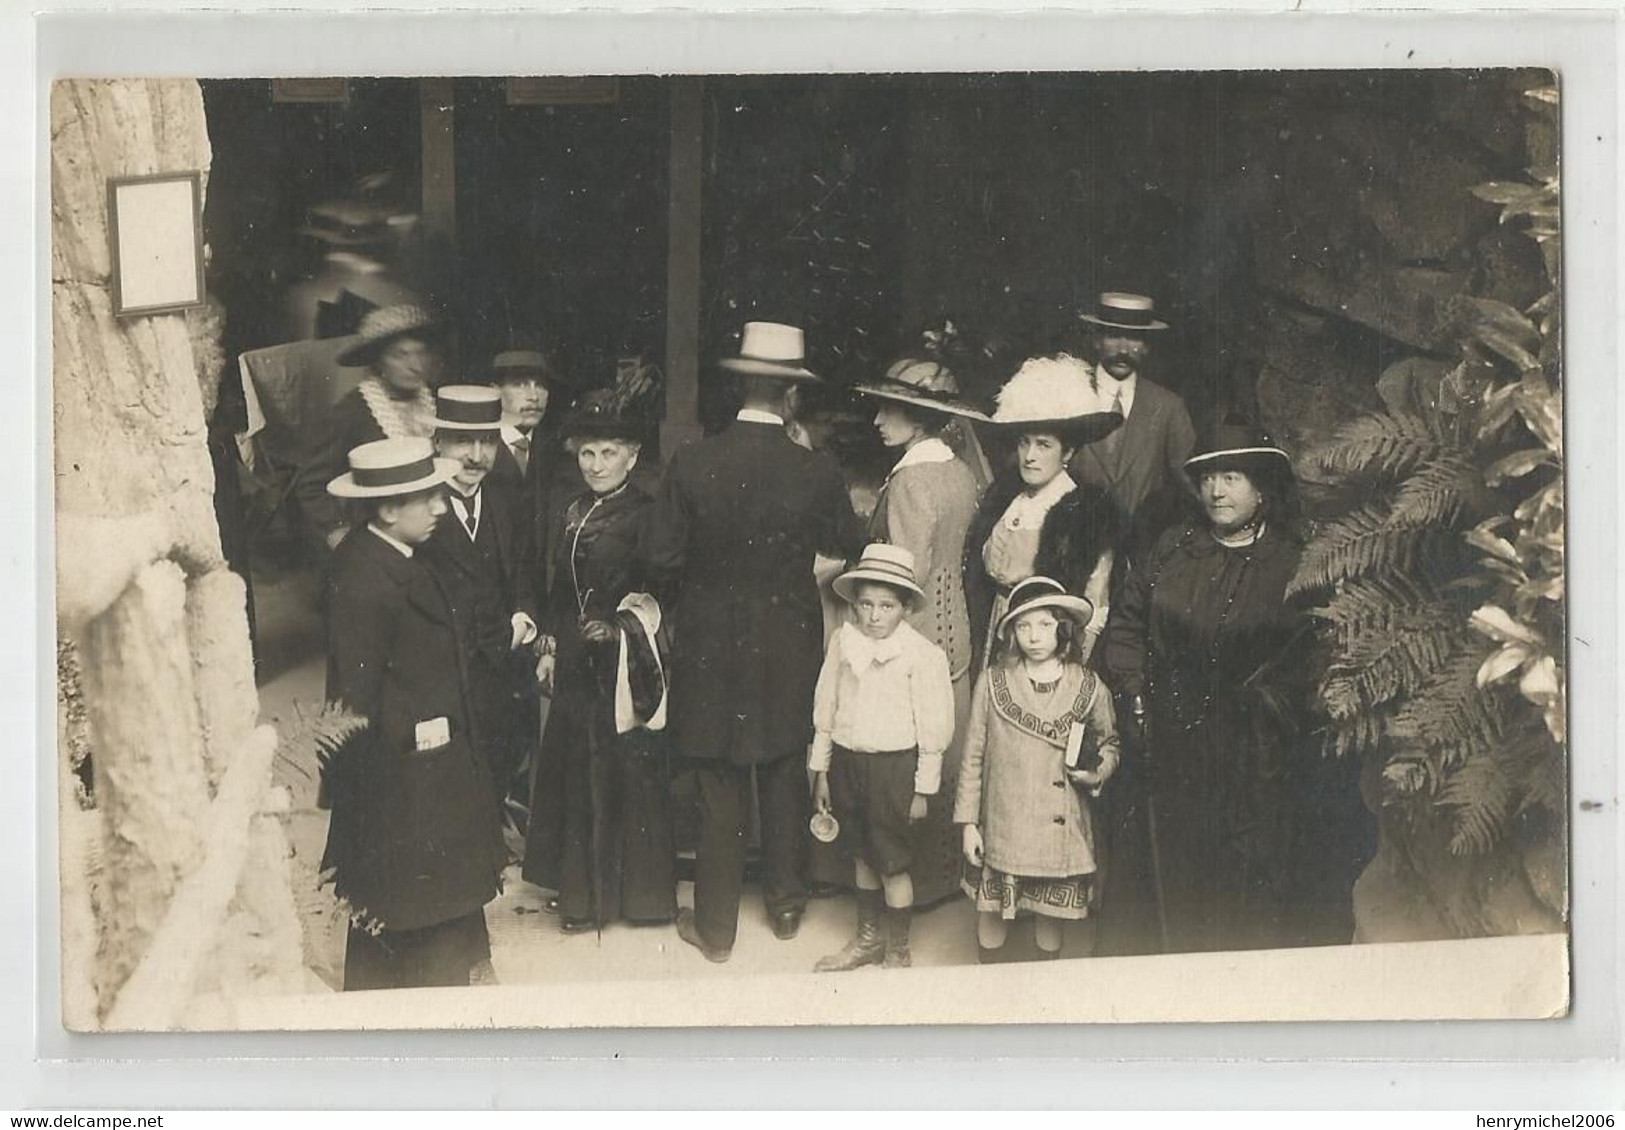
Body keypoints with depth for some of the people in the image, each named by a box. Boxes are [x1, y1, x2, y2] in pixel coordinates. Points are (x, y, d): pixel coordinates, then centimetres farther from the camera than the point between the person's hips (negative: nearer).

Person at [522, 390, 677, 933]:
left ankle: (635, 889, 12)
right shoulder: (575, 512, 11)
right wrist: (550, 647, 13)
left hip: (623, 662, -7)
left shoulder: (644, 515, -10)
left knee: (625, 771, 0)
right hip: (577, 661, 7)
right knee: (576, 772, 12)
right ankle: (582, 891, 23)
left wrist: (622, 626, -24)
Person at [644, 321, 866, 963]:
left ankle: (715, 926, 19)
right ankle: (786, 902, 33)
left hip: (711, 650, -1)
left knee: (719, 790, 9)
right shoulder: (817, 472, -12)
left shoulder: (692, 464, -14)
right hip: (789, 649, 1)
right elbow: (848, 546, 3)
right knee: (784, 779, 19)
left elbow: (663, 559, -10)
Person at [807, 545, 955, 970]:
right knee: (861, 855, 18)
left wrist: (923, 788, -5)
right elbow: (825, 709, 8)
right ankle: (867, 939, 35)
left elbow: (934, 727, -7)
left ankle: (898, 952, 21)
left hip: (895, 765, -4)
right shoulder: (843, 642, 0)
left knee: (893, 864, 4)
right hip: (846, 759, 4)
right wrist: (820, 771, 11)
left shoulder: (922, 655, -12)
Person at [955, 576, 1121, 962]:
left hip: (1062, 829, 0)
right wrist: (968, 822, 1)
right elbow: (974, 756, 2)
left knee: (1051, 915, 11)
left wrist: (1098, 772, -10)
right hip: (1003, 826, 0)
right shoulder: (992, 682, -3)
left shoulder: (1089, 687, -2)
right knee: (991, 911, 8)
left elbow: (1109, 743, 13)